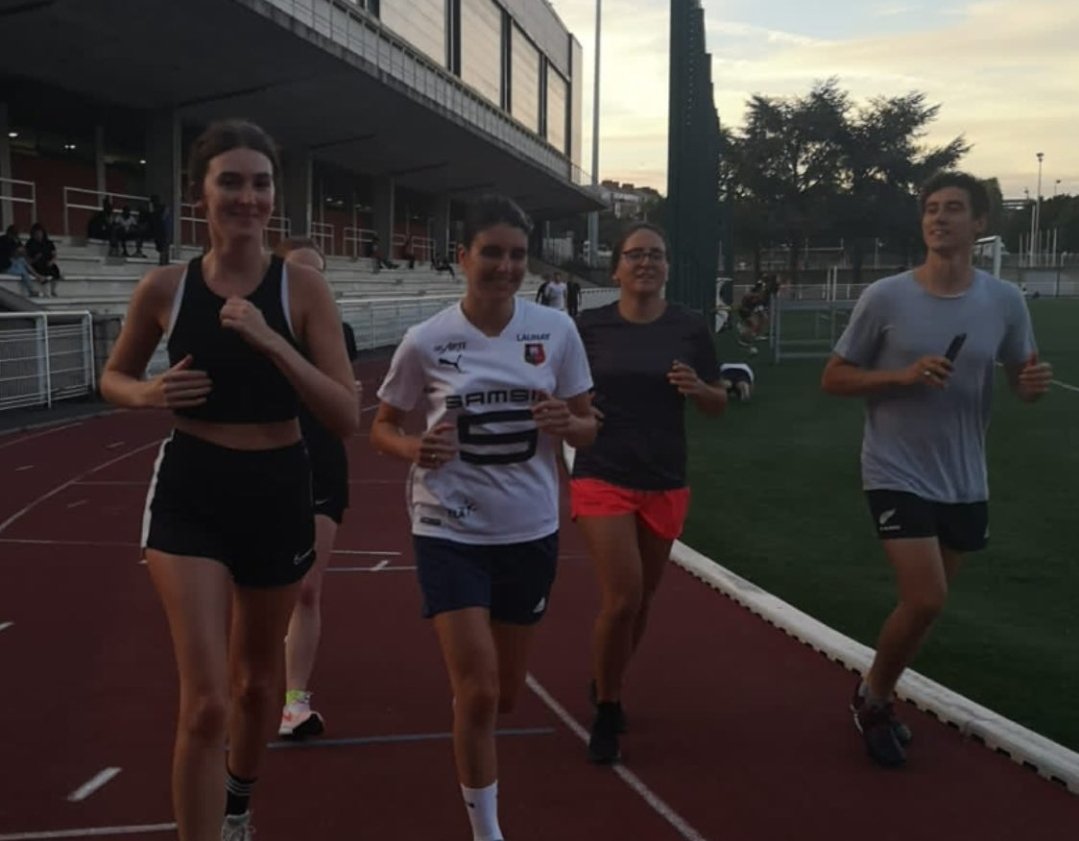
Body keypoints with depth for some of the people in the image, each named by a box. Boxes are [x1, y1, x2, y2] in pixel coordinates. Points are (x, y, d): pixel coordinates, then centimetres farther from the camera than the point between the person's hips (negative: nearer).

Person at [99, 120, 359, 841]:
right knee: (206, 703, -14)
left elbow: (347, 419, -14)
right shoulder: (164, 288, -5)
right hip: (190, 497, -1)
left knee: (257, 679, 21)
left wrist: (272, 342, -25)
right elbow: (114, 377, 12)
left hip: (279, 495, 1)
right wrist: (148, 394, -11)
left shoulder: (303, 288, -9)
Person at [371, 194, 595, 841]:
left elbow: (589, 428, 3)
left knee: (506, 696, 15)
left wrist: (565, 424, -20)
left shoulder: (556, 330, -4)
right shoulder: (426, 341, -9)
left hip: (530, 531, 3)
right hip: (450, 532, -3)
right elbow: (382, 427, 2)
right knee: (478, 692, -10)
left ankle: (473, 745, 52)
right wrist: (415, 450, -20)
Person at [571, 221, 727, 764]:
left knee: (641, 600, 14)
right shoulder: (589, 326, -4)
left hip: (665, 485, 3)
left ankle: (606, 687, 41)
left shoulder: (690, 328, 0)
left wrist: (697, 388, -13)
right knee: (622, 598, -13)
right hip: (602, 479, -3)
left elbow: (718, 406, 7)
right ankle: (606, 715, 10)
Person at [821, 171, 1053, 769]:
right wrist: (903, 374, -21)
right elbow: (832, 379, -5)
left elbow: (1021, 378, 11)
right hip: (897, 474, -4)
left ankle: (877, 698, 39)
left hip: (965, 483, 4)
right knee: (925, 600, -14)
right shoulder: (885, 298, -11)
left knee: (924, 603, 15)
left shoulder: (1005, 301, -2)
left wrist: (1034, 383, -14)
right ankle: (872, 696, 14)